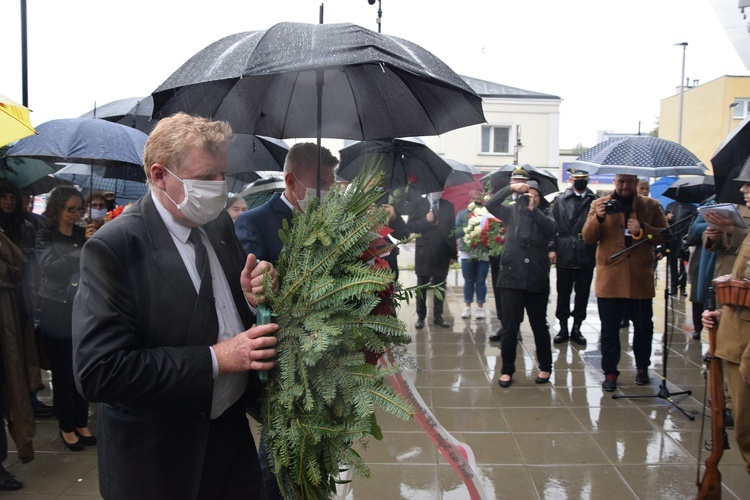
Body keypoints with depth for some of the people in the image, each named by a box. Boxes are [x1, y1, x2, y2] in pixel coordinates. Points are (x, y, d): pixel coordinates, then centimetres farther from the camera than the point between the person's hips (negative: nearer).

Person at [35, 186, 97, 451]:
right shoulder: (45, 236, -4)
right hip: (57, 315, -3)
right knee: (62, 374, 6)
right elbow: (52, 268, -19)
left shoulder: (84, 234, 5)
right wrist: (85, 249, -28)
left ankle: (81, 423, 25)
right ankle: (66, 427, 21)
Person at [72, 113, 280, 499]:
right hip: (160, 457, -6)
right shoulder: (113, 248, -20)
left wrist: (253, 296, -11)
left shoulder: (219, 224, 1)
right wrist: (215, 359, -25)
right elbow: (97, 372, -25)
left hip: (232, 427, 6)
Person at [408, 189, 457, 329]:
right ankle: (420, 317, 12)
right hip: (424, 253, -2)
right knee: (422, 286, 5)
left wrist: (453, 254, 2)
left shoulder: (448, 206, 8)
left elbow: (452, 230, 6)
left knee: (440, 286, 7)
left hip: (443, 253, 2)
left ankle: (438, 316, 16)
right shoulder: (417, 204, 2)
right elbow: (410, 227, -4)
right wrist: (425, 220, -20)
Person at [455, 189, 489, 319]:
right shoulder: (462, 214, 6)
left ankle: (480, 307, 16)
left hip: (484, 253, -1)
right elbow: (456, 232, -2)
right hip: (467, 253, 1)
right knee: (468, 281, 9)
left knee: (481, 281, 6)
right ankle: (467, 307, 19)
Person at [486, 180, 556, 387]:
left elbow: (551, 228, -16)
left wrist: (533, 209, -24)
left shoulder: (545, 216, 5)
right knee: (510, 327, 3)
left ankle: (545, 367, 26)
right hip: (512, 278, 0)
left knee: (539, 325, 10)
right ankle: (507, 370, 14)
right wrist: (510, 188, -14)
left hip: (537, 280, 0)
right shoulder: (512, 212, 7)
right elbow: (490, 204, -6)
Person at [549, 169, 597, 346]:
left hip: (587, 256, 0)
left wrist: (599, 251, -6)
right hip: (564, 255, 0)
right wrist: (552, 248, -7)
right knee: (563, 293, 7)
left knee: (583, 294, 7)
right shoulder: (560, 200, 4)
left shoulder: (595, 200, 4)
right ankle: (563, 328, 18)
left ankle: (576, 328, 19)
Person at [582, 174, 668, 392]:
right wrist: (598, 218, -18)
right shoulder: (600, 205, 6)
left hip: (640, 279, 1)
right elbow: (588, 238, 0)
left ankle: (642, 368, 30)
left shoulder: (651, 205, 8)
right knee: (609, 329, 3)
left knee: (643, 327, 11)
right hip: (609, 279, -1)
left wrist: (643, 229, -13)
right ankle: (610, 372, 13)